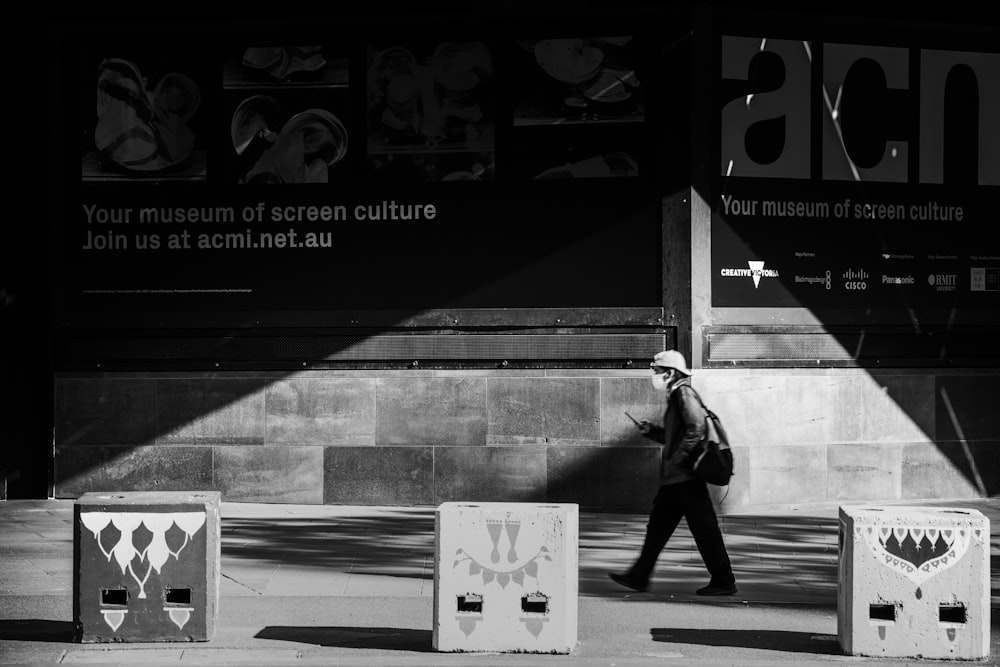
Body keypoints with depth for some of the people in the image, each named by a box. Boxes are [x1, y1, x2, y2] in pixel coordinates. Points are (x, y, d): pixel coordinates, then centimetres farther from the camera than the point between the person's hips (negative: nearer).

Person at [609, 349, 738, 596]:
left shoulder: (684, 394, -12)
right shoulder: (676, 396, 18)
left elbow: (696, 427, -24)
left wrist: (679, 457, -21)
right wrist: (650, 430, 15)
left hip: (686, 475, -11)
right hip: (675, 477, 11)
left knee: (704, 528, -4)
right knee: (658, 525, 12)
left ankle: (724, 582, 3)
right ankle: (638, 577, 17)